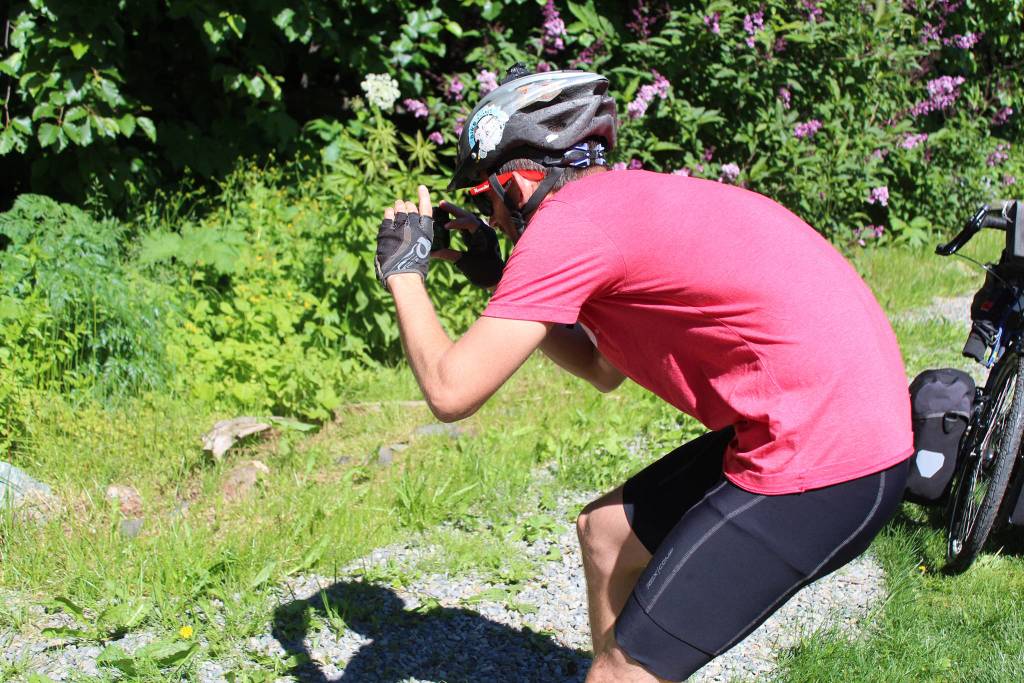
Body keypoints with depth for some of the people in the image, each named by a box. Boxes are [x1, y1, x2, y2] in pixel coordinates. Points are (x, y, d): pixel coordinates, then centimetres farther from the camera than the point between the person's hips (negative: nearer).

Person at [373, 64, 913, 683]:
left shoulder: (566, 221, -12)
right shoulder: (633, 199, 17)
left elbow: (452, 391, -10)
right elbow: (603, 370, 28)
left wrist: (403, 273, 6)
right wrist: (498, 279, 25)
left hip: (824, 469, -10)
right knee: (606, 530, 23)